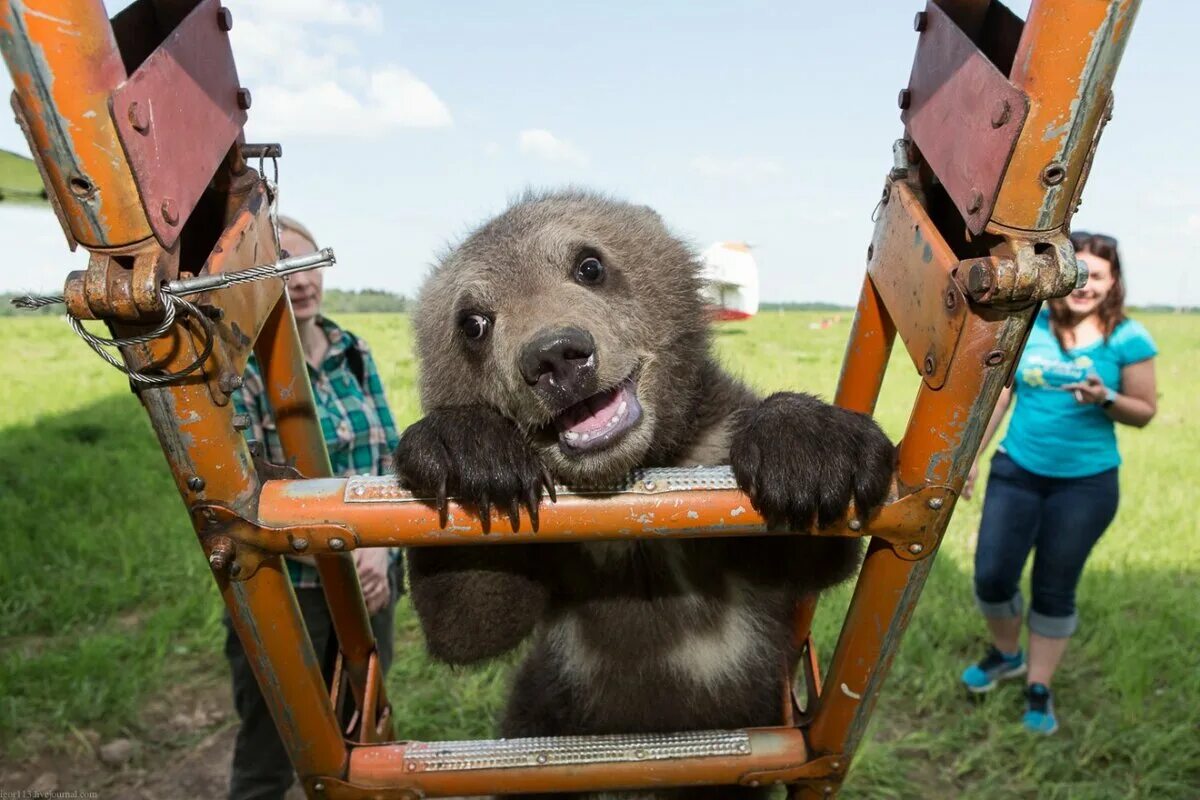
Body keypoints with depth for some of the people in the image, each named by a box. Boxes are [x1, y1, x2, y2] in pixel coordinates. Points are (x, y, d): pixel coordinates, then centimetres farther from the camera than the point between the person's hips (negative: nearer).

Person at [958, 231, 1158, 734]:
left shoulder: (1128, 339, -7)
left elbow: (1144, 412, 0)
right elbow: (999, 394, 6)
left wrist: (1105, 398, -22)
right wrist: (969, 456, 6)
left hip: (1086, 484, -2)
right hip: (1016, 472, 2)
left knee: (1055, 591, 8)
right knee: (991, 577, 3)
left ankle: (1039, 690, 26)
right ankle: (1006, 654, 33)